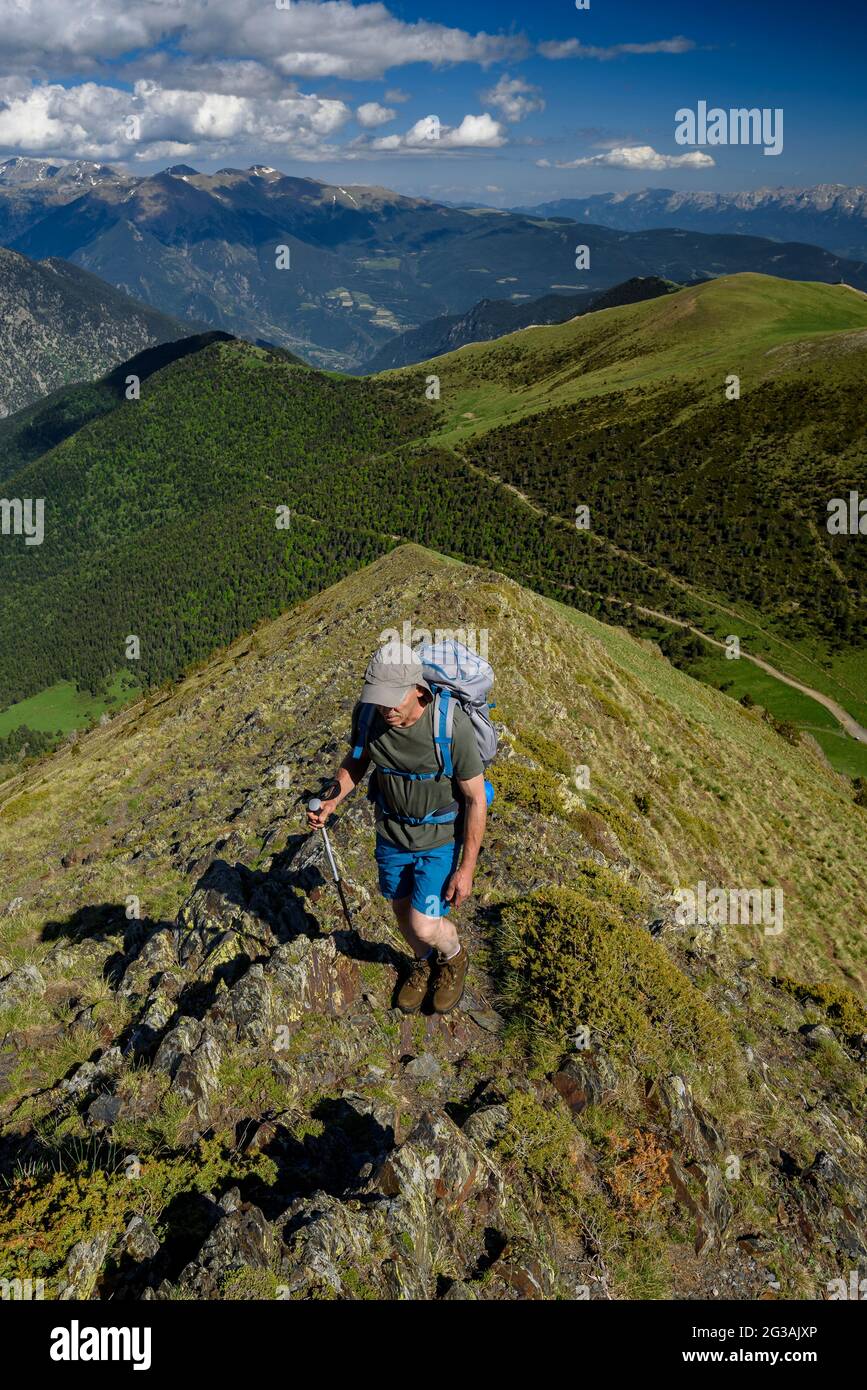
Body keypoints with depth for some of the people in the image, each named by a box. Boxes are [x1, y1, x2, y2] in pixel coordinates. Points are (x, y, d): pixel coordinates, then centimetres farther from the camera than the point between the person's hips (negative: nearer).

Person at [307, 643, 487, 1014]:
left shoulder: (453, 725, -33)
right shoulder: (367, 712, -20)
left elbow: (476, 798, -20)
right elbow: (356, 760, 2)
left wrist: (467, 868, -15)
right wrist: (331, 802, -17)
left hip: (441, 837, -4)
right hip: (391, 831, 4)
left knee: (424, 926, -2)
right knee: (403, 911, 21)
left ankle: (453, 958, 34)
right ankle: (422, 963, 53)